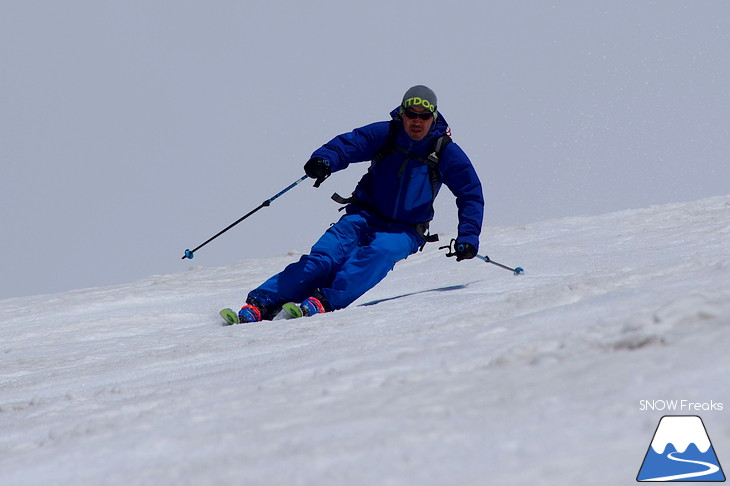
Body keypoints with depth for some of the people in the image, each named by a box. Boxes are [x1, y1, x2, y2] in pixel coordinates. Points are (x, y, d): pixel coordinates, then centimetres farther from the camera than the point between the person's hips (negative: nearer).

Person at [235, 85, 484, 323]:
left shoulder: (446, 153, -4)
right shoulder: (384, 134, -2)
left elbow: (471, 194, 3)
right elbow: (347, 144, -8)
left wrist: (468, 238, -8)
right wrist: (324, 159, -32)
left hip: (405, 231, 0)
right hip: (366, 216, 0)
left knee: (379, 252, -36)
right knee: (326, 256, -25)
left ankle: (325, 301, -52)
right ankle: (261, 303, -34)